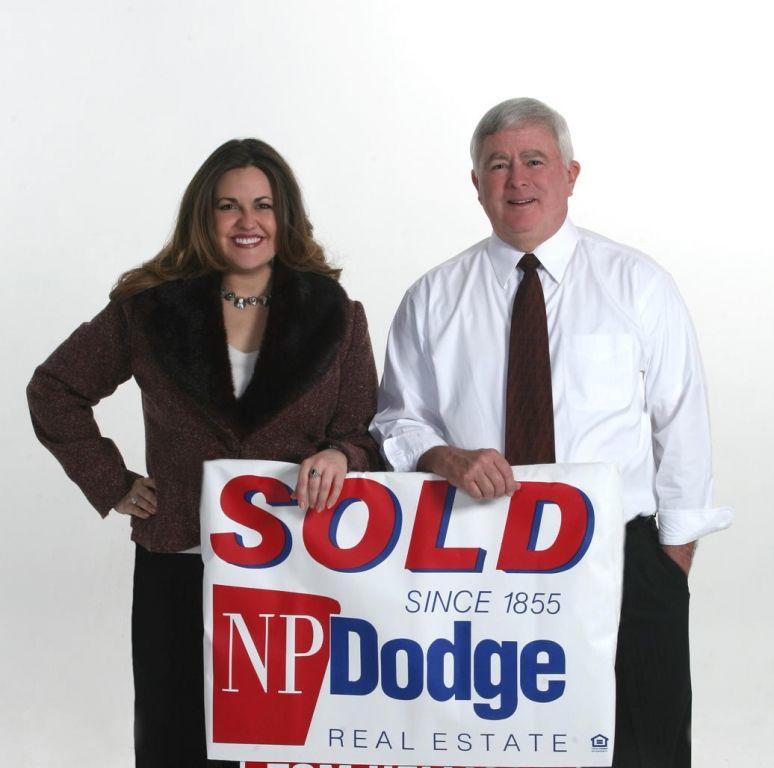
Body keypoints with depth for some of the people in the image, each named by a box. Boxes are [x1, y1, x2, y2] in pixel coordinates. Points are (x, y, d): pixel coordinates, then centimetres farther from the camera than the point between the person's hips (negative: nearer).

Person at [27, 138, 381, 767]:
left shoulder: (336, 316, 4)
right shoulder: (149, 311, 4)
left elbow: (367, 434, 3)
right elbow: (54, 391, 13)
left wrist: (339, 456, -20)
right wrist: (111, 484, 5)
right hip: (177, 573, 1)